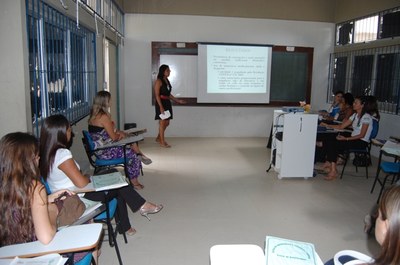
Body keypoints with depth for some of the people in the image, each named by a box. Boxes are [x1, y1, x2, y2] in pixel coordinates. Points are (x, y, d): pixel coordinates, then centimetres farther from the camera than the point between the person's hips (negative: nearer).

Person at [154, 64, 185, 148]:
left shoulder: (167, 80, 14)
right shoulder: (159, 81, -10)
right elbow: (157, 95, -15)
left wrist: (178, 101, 17)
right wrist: (161, 107, -21)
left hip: (167, 103, 8)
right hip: (161, 103, -8)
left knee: (167, 123, 12)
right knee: (162, 122, -2)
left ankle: (158, 138, 29)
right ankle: (162, 142, 7)